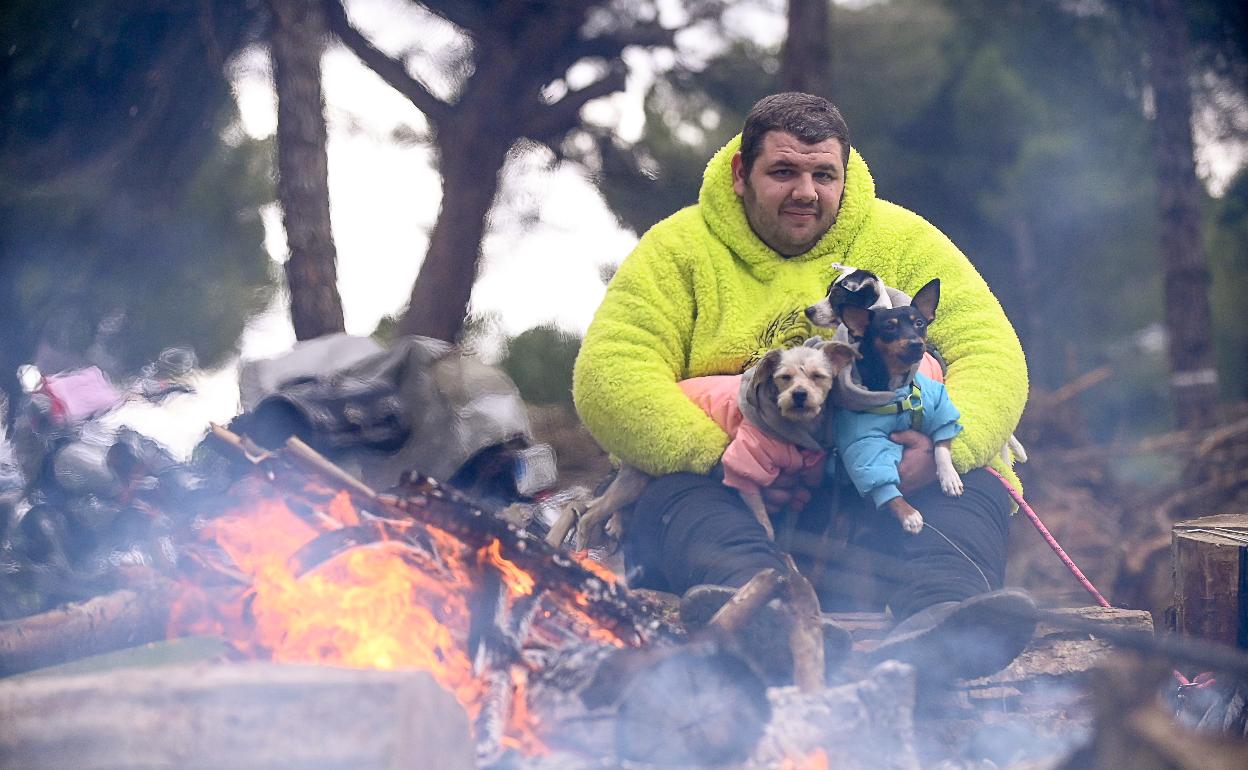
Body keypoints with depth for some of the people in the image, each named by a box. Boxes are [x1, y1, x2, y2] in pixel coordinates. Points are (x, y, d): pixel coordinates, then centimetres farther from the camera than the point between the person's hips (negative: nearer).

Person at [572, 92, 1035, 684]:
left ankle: (935, 620, -61)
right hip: (728, 500, -1)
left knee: (973, 493, -28)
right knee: (680, 501, -32)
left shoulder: (902, 242, 11)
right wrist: (723, 458, -24)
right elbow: (611, 378, -8)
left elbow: (992, 356, 0)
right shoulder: (679, 249, 6)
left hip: (885, 503, 1)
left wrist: (949, 442, -24)